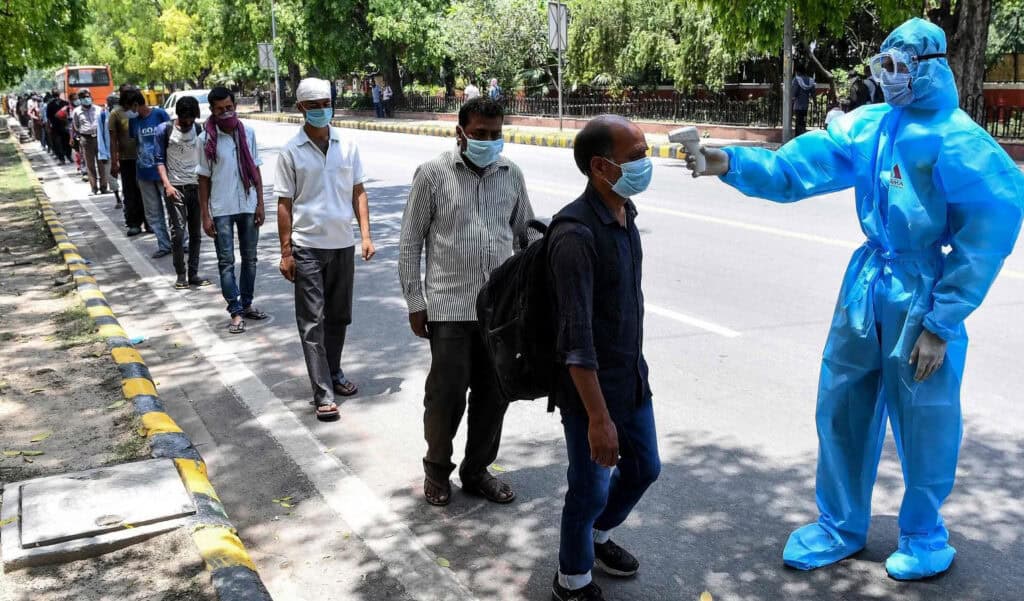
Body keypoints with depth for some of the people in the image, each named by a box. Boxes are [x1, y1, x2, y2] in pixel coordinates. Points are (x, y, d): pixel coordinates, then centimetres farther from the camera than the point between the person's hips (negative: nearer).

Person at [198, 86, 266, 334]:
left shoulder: (248, 133, 2)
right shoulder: (206, 139, -6)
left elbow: (256, 170, 7)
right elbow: (204, 179, -2)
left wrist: (260, 204, 2)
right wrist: (205, 215, -5)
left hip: (248, 206, 3)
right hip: (221, 210, -3)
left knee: (250, 258, 12)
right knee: (226, 262, 0)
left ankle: (246, 304, 25)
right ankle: (236, 312, 4)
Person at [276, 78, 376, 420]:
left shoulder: (347, 146, 4)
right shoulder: (291, 152, -4)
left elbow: (358, 192, 8)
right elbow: (284, 203, -3)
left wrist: (365, 234, -1)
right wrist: (286, 252, -6)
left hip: (343, 244, 3)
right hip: (307, 246, -3)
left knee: (338, 316, 15)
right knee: (312, 321, -3)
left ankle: (334, 373, 33)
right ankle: (323, 394, -1)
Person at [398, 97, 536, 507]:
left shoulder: (511, 174, 6)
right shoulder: (433, 173, -5)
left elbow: (524, 234, 15)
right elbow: (410, 242, -1)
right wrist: (415, 303, -3)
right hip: (450, 308, -4)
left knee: (494, 394, 10)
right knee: (447, 395, 2)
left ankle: (477, 471, 29)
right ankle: (437, 470, 26)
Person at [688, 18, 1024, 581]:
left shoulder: (957, 141, -15)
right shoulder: (867, 125, 2)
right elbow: (796, 168, -3)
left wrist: (940, 325, -13)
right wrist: (729, 163, -21)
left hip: (922, 298, -6)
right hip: (866, 287, 6)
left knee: (922, 422, 7)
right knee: (840, 408, 12)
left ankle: (923, 536, 32)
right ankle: (840, 526, 31)